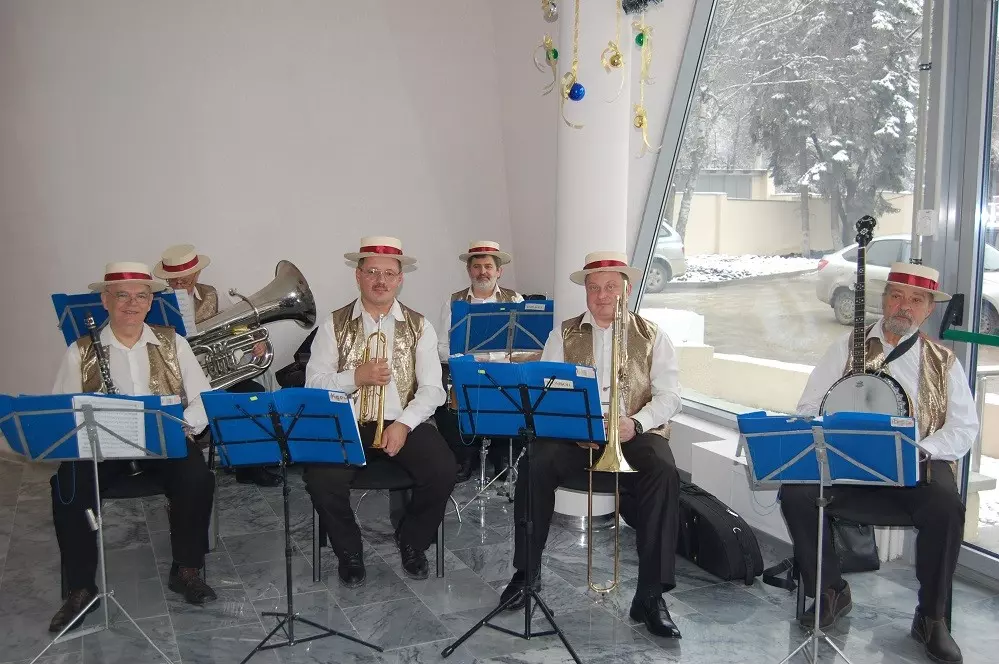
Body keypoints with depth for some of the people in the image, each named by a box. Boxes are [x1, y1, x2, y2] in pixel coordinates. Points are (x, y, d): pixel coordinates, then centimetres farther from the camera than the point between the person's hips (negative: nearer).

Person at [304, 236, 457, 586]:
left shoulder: (419, 326, 6)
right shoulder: (335, 325, 6)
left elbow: (432, 388, -1)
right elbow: (313, 383, 0)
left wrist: (404, 424, -16)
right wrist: (357, 377, -16)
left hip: (404, 423, 1)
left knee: (443, 470, -24)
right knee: (321, 478, -27)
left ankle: (412, 542, 8)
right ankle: (349, 551, 5)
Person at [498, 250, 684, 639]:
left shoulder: (652, 337, 10)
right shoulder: (563, 335, 14)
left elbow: (668, 395, 1)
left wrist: (636, 423, -19)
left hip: (635, 432, -1)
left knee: (663, 473, -31)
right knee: (535, 465, -28)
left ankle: (651, 595, -22)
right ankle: (527, 571, -7)